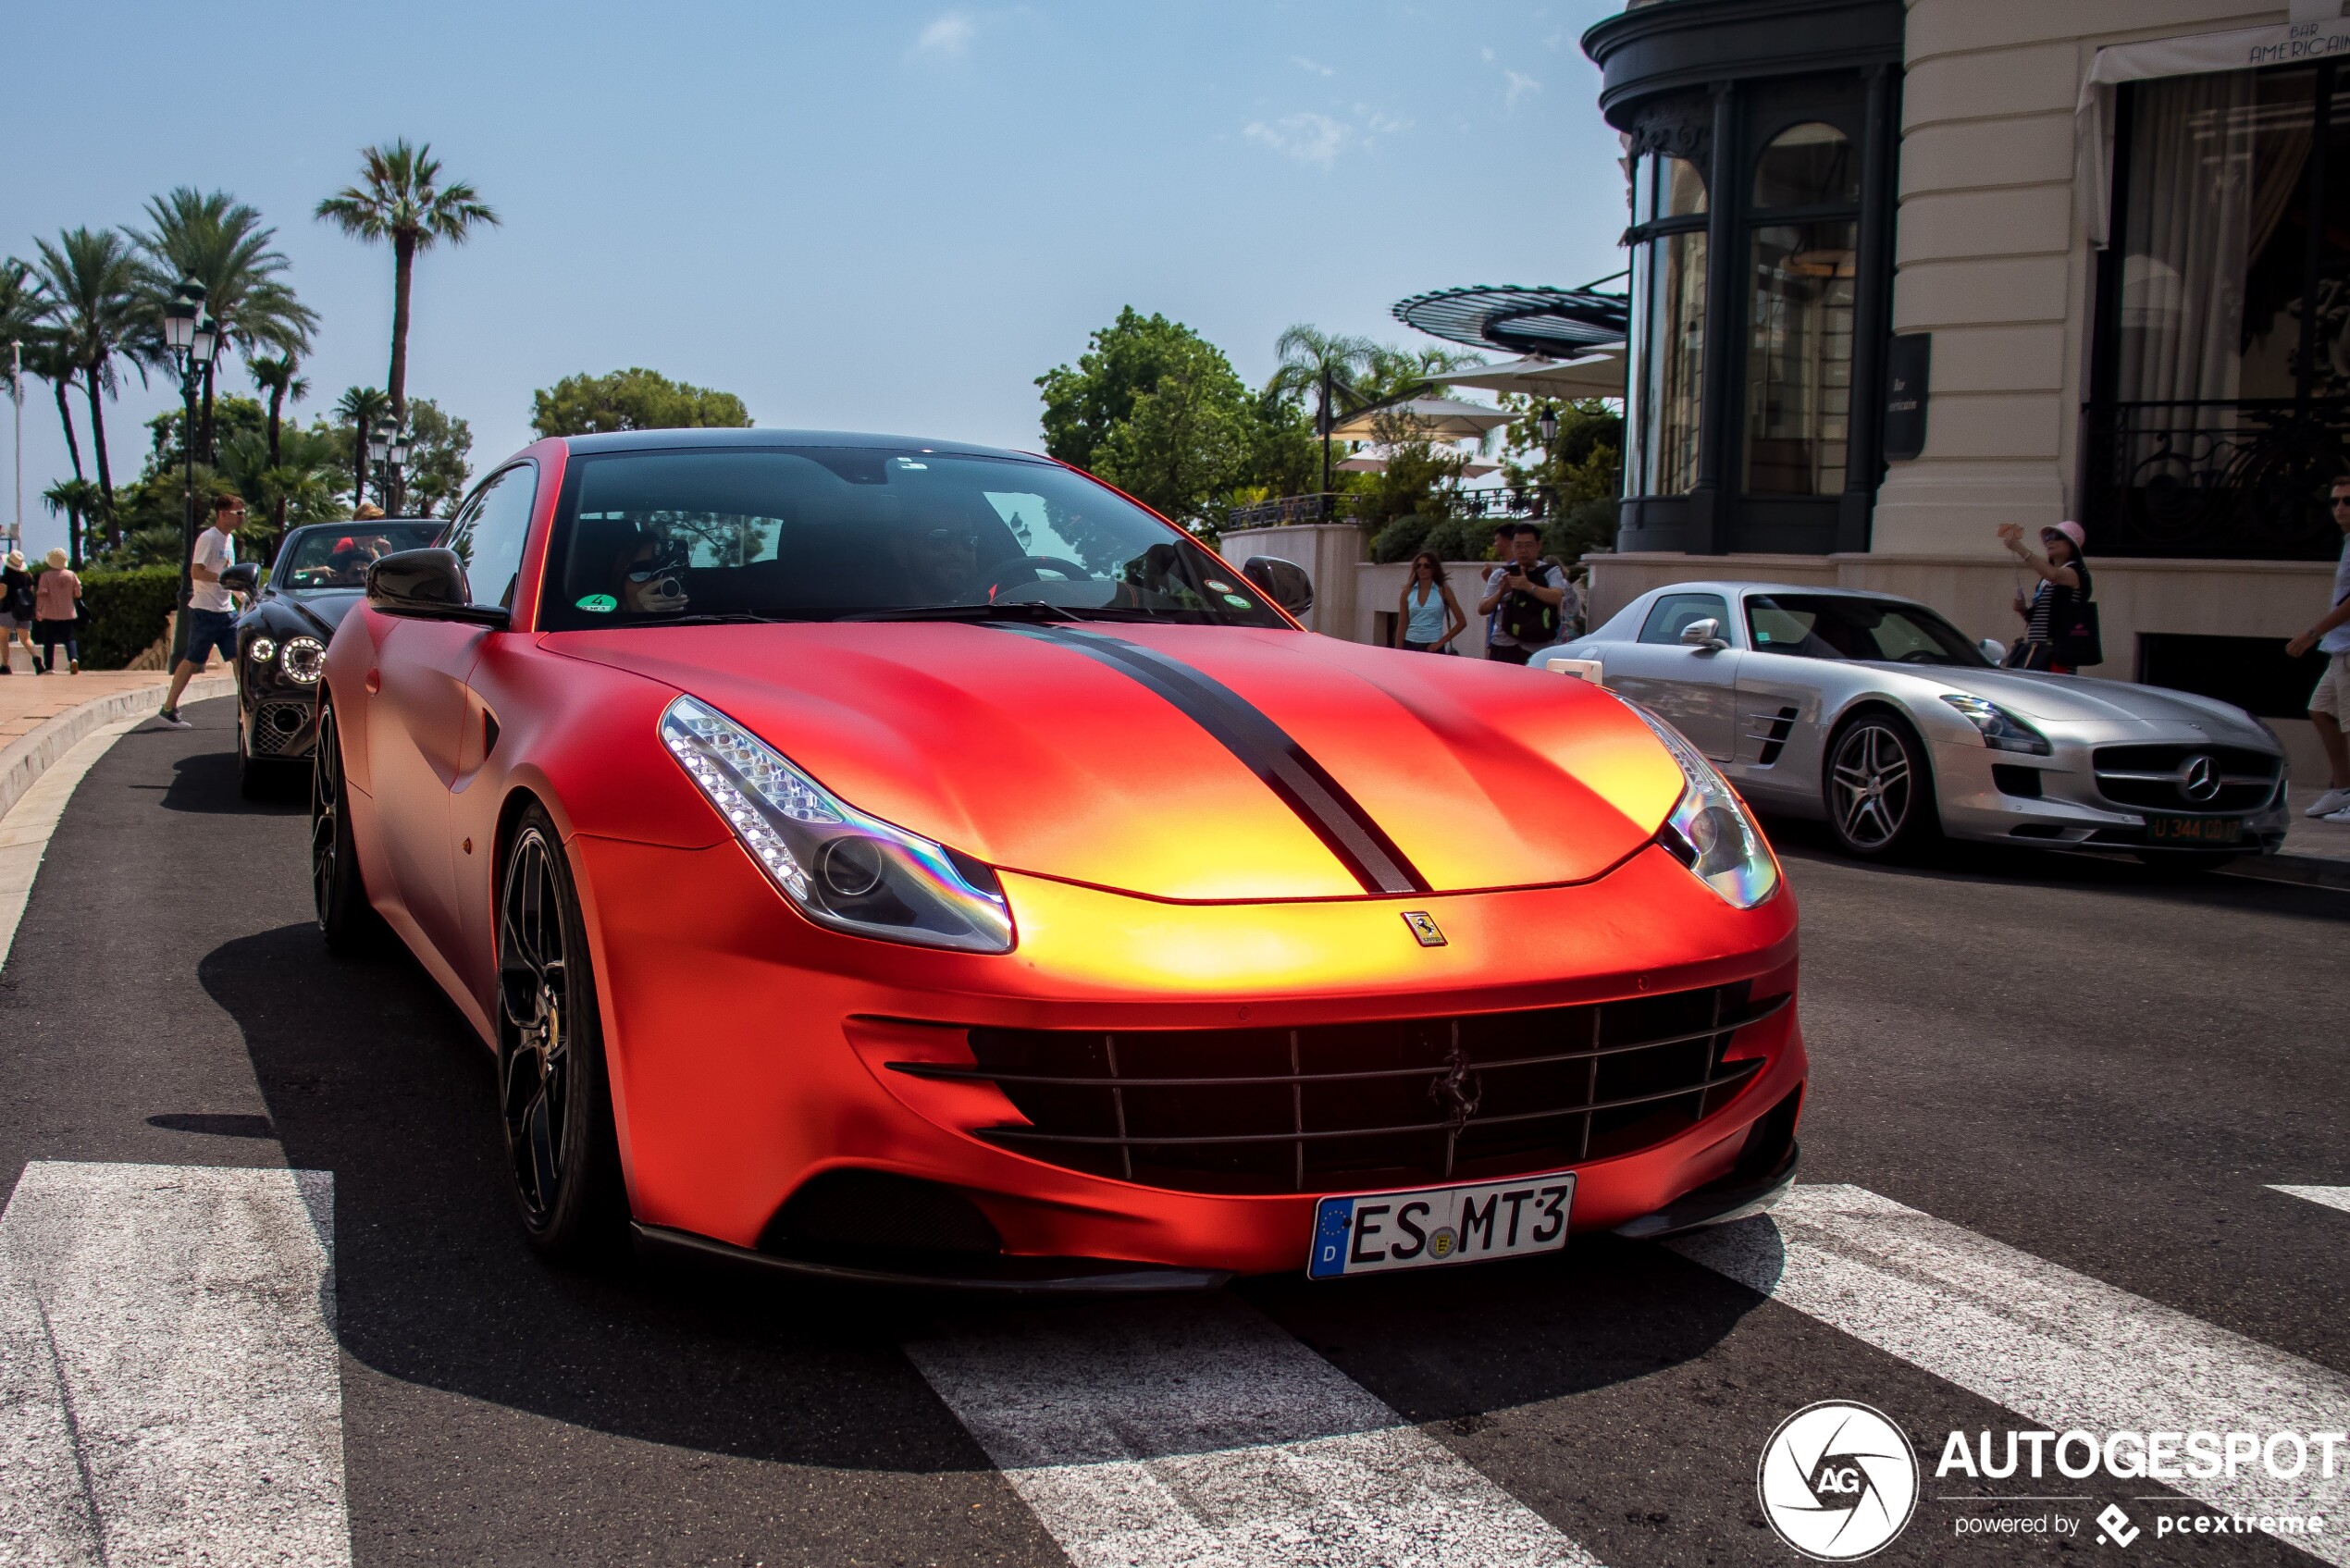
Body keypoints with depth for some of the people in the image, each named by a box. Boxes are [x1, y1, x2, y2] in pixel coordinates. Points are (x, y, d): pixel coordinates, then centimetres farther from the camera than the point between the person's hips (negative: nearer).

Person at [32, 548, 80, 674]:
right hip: (68, 613, 2)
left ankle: (49, 667, 6)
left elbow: (42, 594, -15)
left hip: (50, 613, -2)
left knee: (49, 641, 7)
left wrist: (38, 609, -10)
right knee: (70, 638, 5)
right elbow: (78, 593, 3)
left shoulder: (46, 576, -8)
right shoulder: (71, 575, 0)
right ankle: (73, 658, -21)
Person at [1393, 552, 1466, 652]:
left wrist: (1441, 641, -5)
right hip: (1410, 647, 2)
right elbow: (1402, 625, 9)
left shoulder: (1443, 590, 0)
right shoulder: (1408, 591, 6)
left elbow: (1462, 622, 1)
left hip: (1433, 648, -2)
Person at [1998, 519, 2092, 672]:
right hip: (2032, 650, 8)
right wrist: (2023, 610, 6)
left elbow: (2053, 575, -26)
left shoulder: (2075, 571, -1)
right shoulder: (2044, 579, 25)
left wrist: (2020, 548, -30)